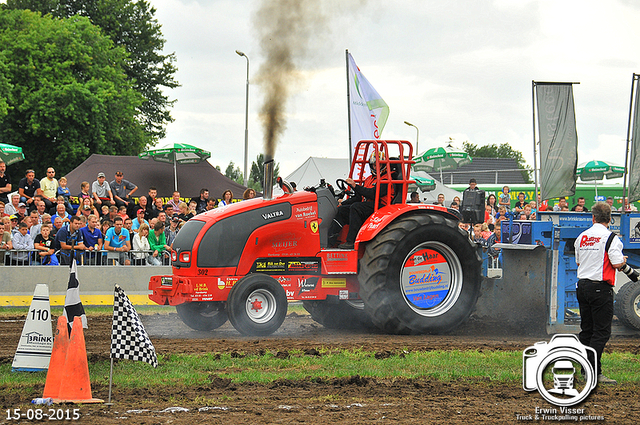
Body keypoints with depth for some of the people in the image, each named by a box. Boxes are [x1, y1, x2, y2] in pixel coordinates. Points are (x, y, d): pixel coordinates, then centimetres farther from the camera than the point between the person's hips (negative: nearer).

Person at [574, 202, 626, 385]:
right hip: (601, 288, -7)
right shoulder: (610, 237, -11)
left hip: (582, 286, 7)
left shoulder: (582, 237, 9)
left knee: (586, 330, 13)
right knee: (601, 331, -5)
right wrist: (623, 260, 5)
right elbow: (617, 264, -17)